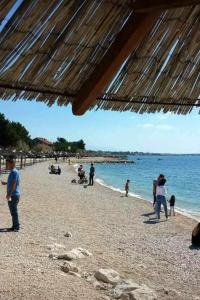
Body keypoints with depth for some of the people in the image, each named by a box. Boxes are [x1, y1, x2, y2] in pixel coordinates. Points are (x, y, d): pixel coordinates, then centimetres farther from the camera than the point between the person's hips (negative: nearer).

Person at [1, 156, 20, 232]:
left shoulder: (14, 172, -17)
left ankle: (16, 227, 5)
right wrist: (6, 183, 17)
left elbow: (13, 184, -22)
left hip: (13, 195, -10)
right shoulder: (13, 172, 14)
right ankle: (15, 226, 23)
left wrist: (9, 194, -22)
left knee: (14, 211, -3)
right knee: (13, 211, 15)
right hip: (13, 195, 10)